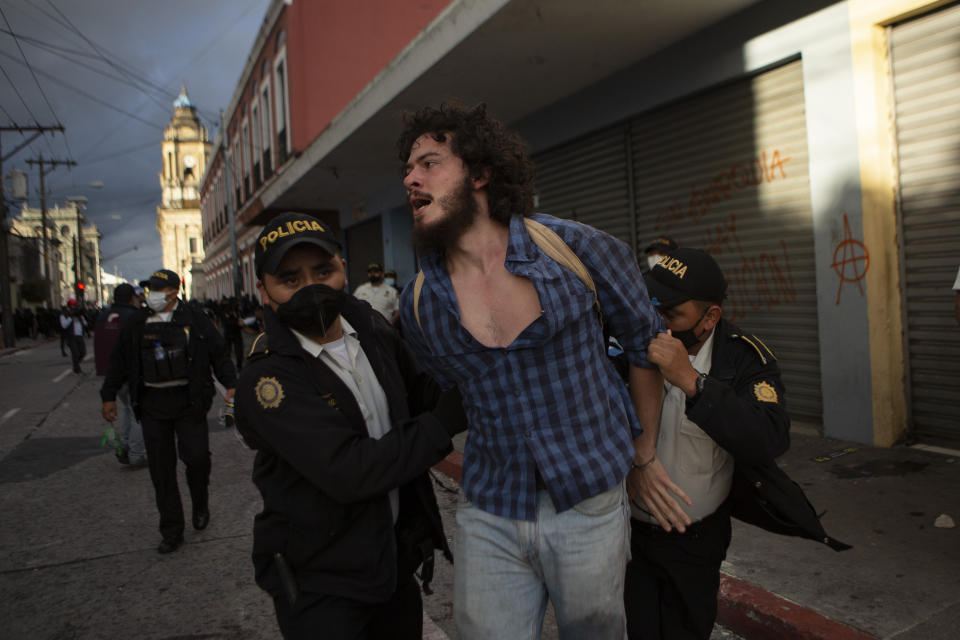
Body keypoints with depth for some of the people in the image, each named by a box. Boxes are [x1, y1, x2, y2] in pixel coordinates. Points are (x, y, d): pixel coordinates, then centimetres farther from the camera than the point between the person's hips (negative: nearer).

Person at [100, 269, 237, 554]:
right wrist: (108, 396, 15)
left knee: (197, 457, -11)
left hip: (188, 403, -3)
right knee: (161, 469, 4)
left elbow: (219, 354, 3)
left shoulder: (195, 322, 1)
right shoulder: (136, 327, 9)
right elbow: (119, 362, 17)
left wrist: (231, 385, -5)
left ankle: (200, 506, 21)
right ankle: (172, 532, 14)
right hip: (153, 405, 3)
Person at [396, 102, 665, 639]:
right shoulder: (419, 303, -2)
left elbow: (646, 342, 2)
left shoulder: (576, 250, -12)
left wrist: (644, 451, 9)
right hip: (489, 521, 2)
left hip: (589, 508, -1)